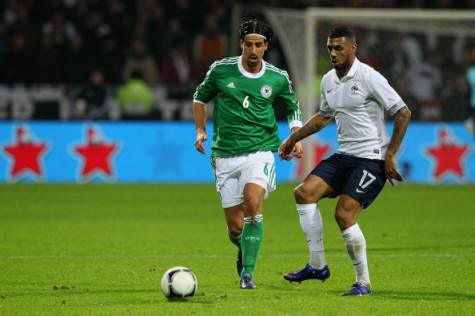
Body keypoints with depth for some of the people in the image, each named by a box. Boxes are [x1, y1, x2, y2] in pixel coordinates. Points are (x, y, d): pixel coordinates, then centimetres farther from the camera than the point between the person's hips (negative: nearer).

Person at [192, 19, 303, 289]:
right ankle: (245, 250, 38)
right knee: (235, 227, 0)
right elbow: (200, 97, 16)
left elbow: (293, 107, 18)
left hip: (260, 151, -1)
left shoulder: (278, 79, 0)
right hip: (225, 155, 1)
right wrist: (201, 131, 5)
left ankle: (248, 271, -22)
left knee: (253, 202, -29)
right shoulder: (221, 70, -1)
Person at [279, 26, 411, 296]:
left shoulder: (369, 77, -14)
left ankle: (364, 282, -4)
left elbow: (403, 113, -13)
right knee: (305, 192, -8)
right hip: (344, 155, 8)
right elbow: (324, 116, 29)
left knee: (344, 214, -17)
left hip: (372, 158, -8)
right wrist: (293, 139, 29)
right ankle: (318, 266, -2)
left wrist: (390, 155, -15)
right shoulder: (329, 80, 10)